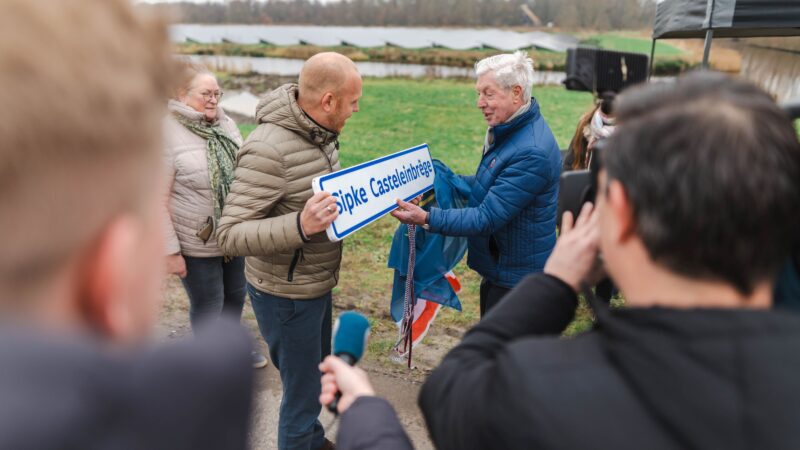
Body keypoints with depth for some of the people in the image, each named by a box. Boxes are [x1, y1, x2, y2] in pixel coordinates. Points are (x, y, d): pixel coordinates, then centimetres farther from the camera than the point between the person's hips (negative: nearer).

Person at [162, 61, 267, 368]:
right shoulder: (166, 134, -17)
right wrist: (170, 250, -17)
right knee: (207, 305, 11)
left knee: (235, 295, 22)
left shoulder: (226, 124, 1)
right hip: (196, 244, -6)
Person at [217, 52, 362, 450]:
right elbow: (230, 235, -28)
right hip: (287, 295, -9)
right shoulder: (269, 148, -28)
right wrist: (300, 227, -42)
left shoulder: (319, 133, 0)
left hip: (317, 284, 9)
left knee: (317, 375, 27)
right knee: (302, 395, 8)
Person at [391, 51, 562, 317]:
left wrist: (427, 219, -30)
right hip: (498, 269, 10)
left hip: (518, 279, -10)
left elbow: (488, 217, -28)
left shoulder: (532, 153, -28)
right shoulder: (510, 130, 4)